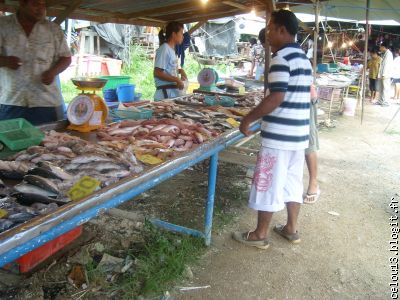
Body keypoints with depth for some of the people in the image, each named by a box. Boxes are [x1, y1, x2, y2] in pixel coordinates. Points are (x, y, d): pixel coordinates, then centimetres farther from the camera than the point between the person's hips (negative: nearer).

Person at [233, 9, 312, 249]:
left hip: (279, 134, -9)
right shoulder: (304, 58, 13)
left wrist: (248, 119, -14)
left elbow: (276, 98, -23)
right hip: (299, 132, 9)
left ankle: (260, 235, 14)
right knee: (293, 181, 17)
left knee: (268, 183, 2)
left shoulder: (282, 57, -15)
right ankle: (292, 228, 29)